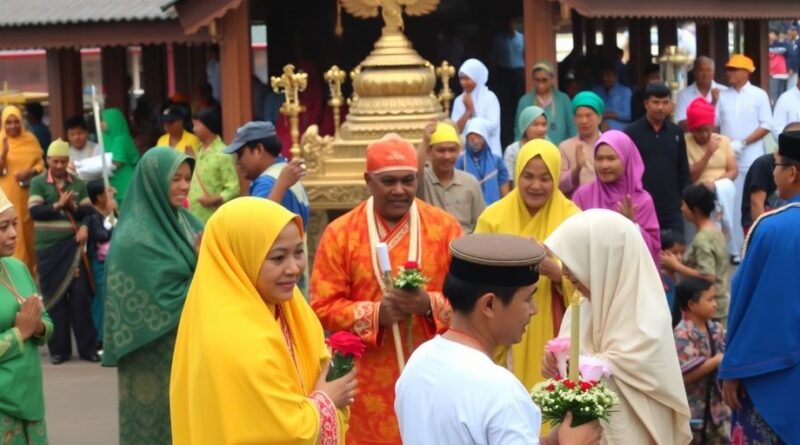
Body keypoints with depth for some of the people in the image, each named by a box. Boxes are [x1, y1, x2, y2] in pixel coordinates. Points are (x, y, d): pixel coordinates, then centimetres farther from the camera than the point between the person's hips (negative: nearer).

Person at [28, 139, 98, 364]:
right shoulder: (38, 182, 1)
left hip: (74, 246, 1)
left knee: (80, 295, -2)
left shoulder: (78, 183, 7)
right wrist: (58, 205, -20)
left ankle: (87, 347, 3)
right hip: (48, 248, -1)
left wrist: (81, 220, -16)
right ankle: (58, 349, 9)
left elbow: (88, 211, 5)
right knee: (54, 296, 3)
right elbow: (34, 211, -9)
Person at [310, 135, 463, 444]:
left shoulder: (445, 226, 1)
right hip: (370, 383, -1)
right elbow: (323, 308, -3)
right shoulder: (340, 233, -2)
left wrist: (430, 305, -19)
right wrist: (375, 313, -18)